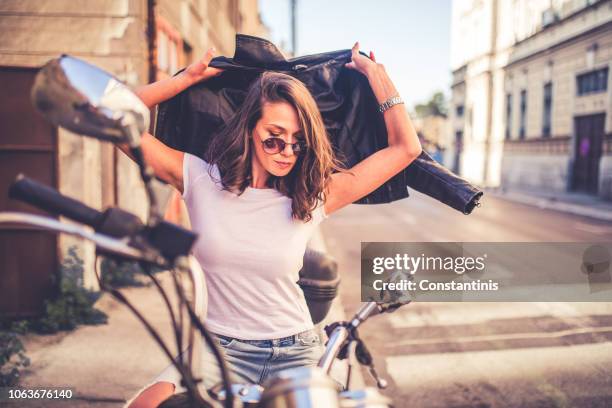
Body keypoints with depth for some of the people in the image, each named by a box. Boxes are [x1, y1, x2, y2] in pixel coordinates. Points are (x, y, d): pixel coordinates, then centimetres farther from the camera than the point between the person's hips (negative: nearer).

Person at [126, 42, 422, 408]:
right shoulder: (201, 179, -3)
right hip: (219, 348, -2)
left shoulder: (315, 196, -2)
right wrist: (192, 76, -1)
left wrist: (374, 72, 3)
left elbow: (406, 148, -1)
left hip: (293, 353, 2)